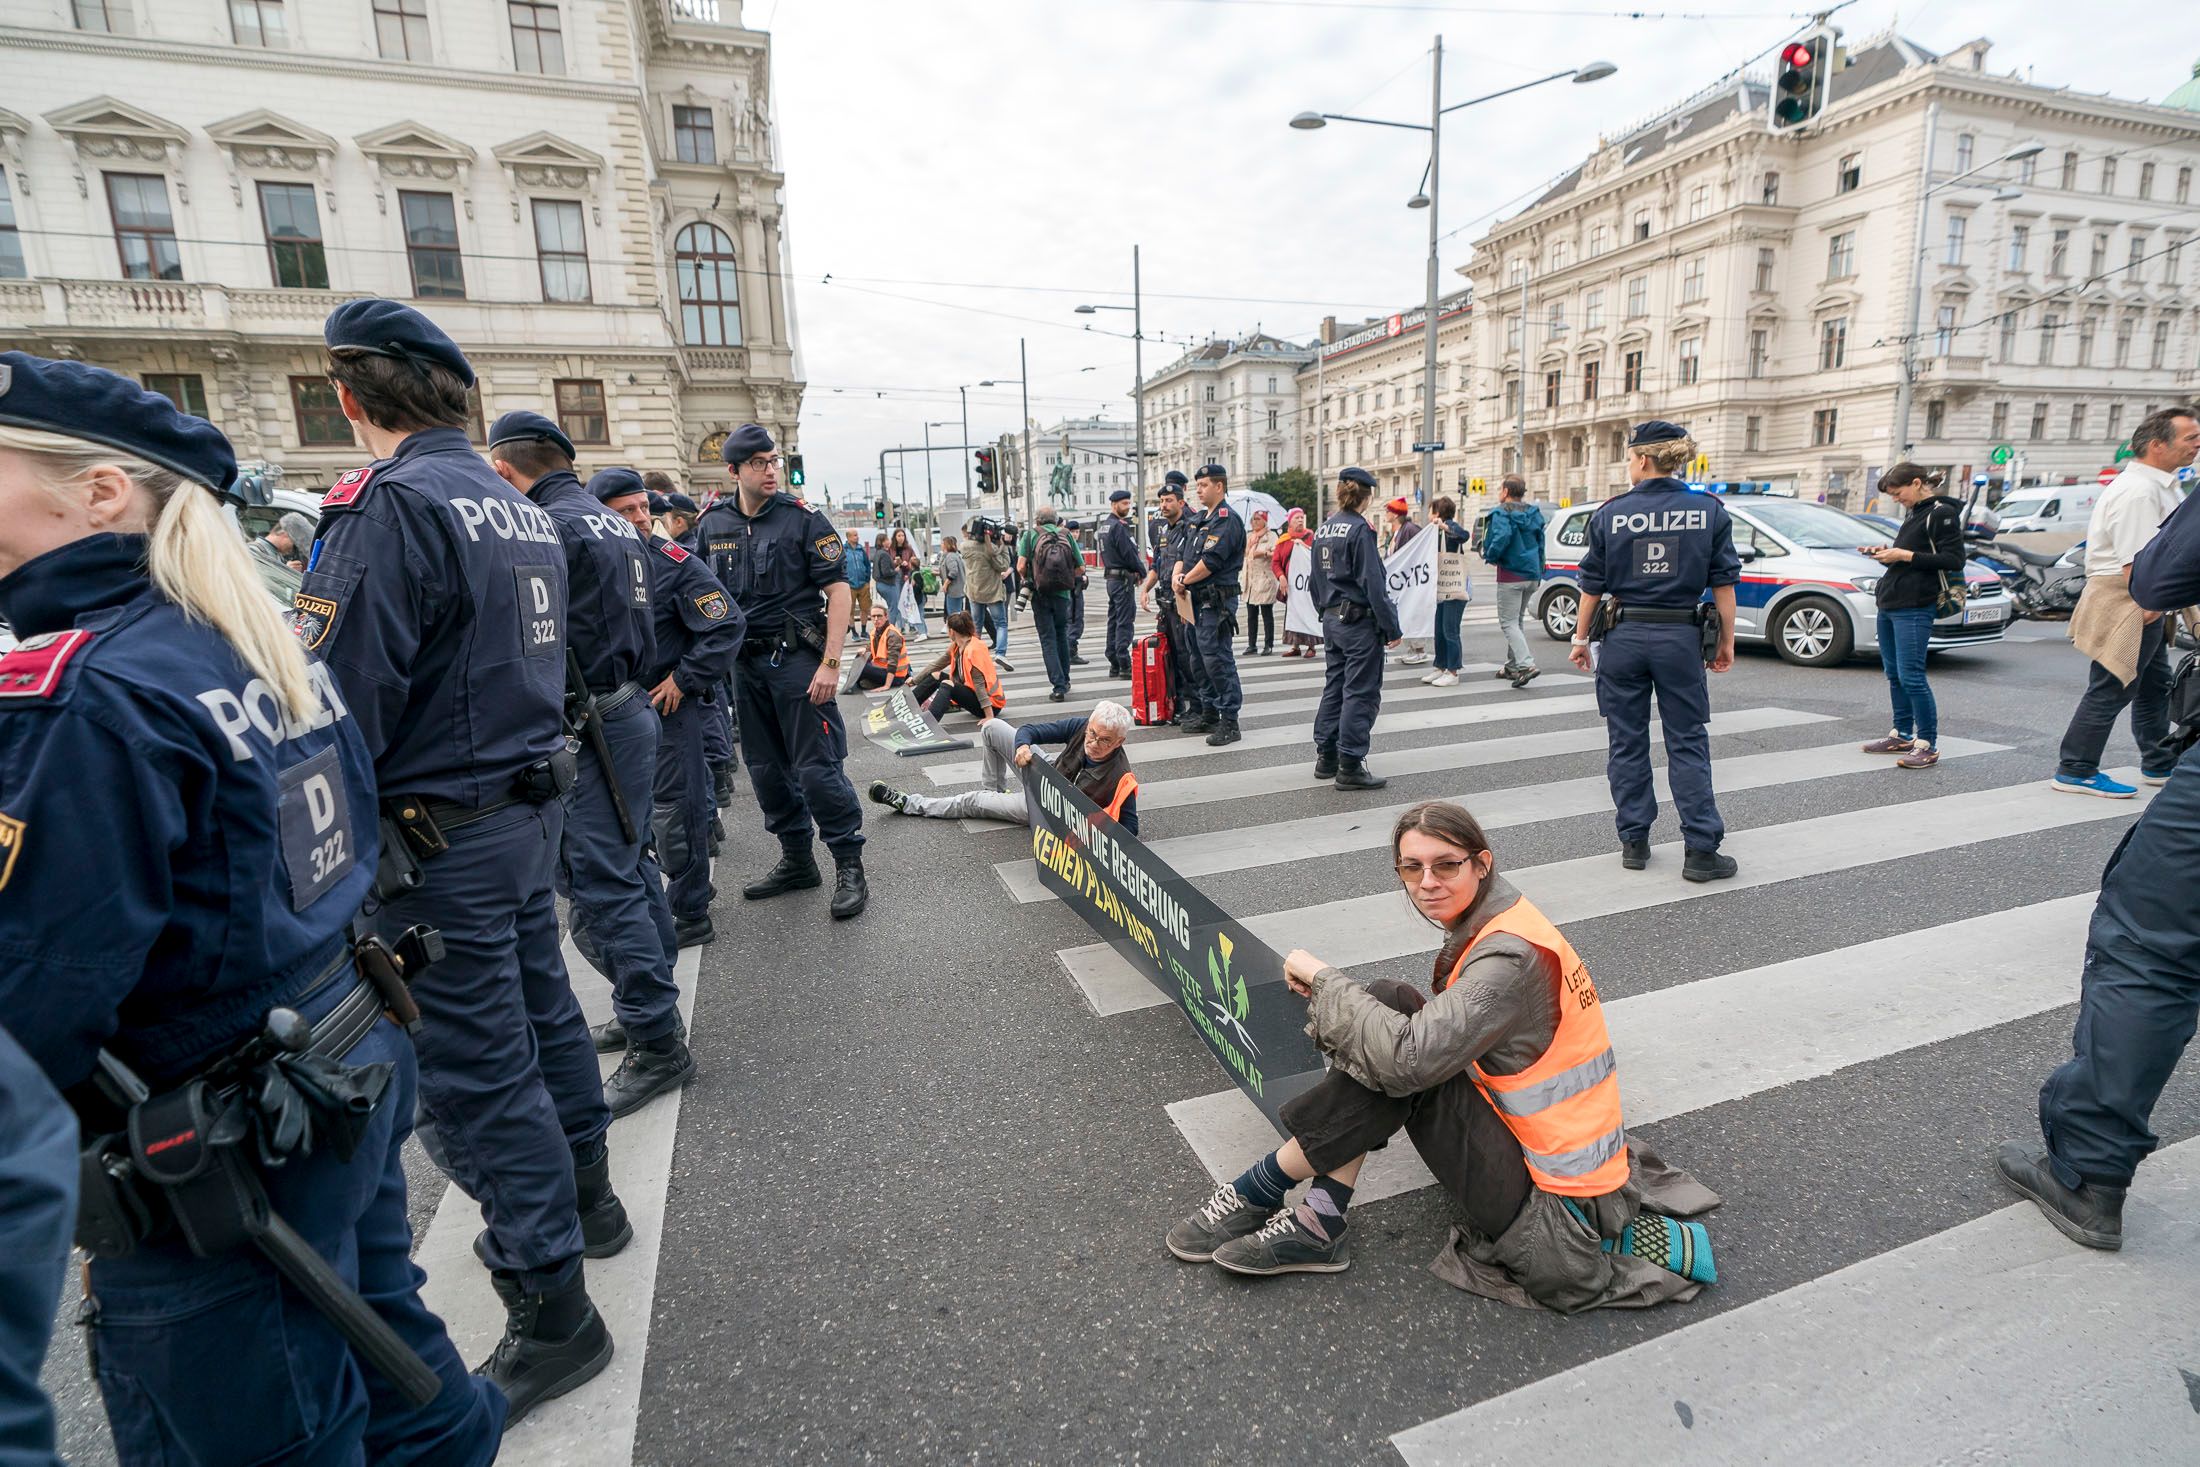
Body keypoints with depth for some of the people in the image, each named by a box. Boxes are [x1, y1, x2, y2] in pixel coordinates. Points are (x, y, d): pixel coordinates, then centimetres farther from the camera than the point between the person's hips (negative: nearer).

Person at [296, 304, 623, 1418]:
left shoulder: (389, 505, -17)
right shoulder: (521, 508, 11)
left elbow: (336, 710, -22)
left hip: (440, 838, -9)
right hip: (531, 805, 9)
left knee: (472, 1076, 2)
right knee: (541, 1011, 22)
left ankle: (551, 1317, 15)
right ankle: (587, 1201, 41)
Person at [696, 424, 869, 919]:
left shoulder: (802, 519, -6)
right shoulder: (712, 524, 7)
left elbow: (838, 590, -10)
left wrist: (831, 663, -17)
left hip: (796, 658, -5)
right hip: (745, 663, 6)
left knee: (816, 768, -6)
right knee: (767, 769, 12)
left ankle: (849, 867, 6)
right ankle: (796, 860, 27)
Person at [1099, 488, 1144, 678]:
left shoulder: (1104, 527, 16)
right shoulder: (1119, 526, -14)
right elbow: (1129, 553, -17)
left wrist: (1136, 571, 11)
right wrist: (1142, 572, -1)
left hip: (1111, 578, 10)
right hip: (1124, 578, -10)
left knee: (1114, 620, 11)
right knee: (1125, 622, -8)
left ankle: (1114, 664, 15)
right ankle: (1124, 666, -9)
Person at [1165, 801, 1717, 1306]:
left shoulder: (1510, 956, -24)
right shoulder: (1490, 926, 4)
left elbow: (1407, 1059, -31)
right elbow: (1438, 1039, 11)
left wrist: (1321, 978, -18)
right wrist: (1335, 997, -2)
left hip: (1548, 1206, -9)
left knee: (1395, 1035, -19)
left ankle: (1260, 1192, -3)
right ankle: (1319, 1222, -3)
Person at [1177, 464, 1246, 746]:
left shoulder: (1227, 519, -12)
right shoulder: (1202, 519, 19)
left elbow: (1211, 561, -20)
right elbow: (1185, 553, 18)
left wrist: (1185, 580, -9)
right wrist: (1178, 575, -2)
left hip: (1218, 600, -10)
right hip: (1199, 600, 10)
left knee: (1218, 659, -10)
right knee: (1202, 658, 15)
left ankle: (1229, 722, -6)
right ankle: (1211, 712, 27)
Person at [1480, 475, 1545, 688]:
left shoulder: (1502, 513, -11)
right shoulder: (1534, 514, 12)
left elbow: (1501, 538, -29)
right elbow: (1540, 543, 16)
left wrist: (1490, 556, -12)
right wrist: (1539, 573, 22)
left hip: (1510, 576, -8)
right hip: (1532, 575, 8)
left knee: (1508, 622, -6)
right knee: (1518, 620, 19)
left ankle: (1526, 664, -21)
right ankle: (1512, 665, 25)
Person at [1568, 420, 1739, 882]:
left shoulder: (1610, 514, -3)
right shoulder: (1709, 510, -1)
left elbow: (1593, 585, 0)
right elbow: (1723, 582, 0)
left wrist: (1581, 638, 9)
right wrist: (1726, 641, 8)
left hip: (1624, 636, 0)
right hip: (1681, 638, 0)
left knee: (1627, 742, 9)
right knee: (1687, 743, 6)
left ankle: (1634, 842, 16)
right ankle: (1701, 850, 6)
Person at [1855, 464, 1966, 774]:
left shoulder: (1942, 513, -7)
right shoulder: (1913, 513, 18)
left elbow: (1953, 560, -14)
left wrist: (1905, 555, -16)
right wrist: (1886, 552, 9)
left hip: (1914, 608, -9)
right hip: (1889, 604, 9)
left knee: (1911, 676, -10)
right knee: (1894, 674, 12)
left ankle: (1927, 745, -4)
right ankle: (1902, 735, 21)